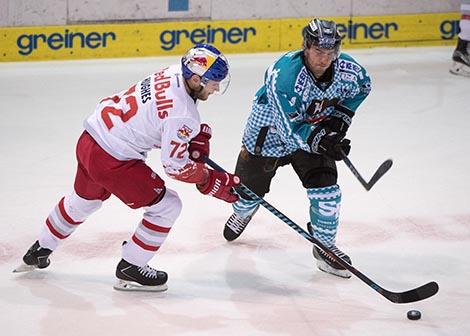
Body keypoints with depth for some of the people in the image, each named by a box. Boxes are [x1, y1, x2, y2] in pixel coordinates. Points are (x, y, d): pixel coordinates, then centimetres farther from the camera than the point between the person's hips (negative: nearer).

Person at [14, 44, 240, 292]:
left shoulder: (173, 74, 0)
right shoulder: (183, 114, -25)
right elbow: (175, 165, -17)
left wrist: (197, 136, 8)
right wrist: (214, 183, -9)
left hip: (89, 139, 9)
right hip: (112, 160, -9)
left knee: (83, 201, 34)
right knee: (166, 206, 2)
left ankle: (39, 252, 53)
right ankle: (130, 270, 13)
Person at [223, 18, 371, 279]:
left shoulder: (345, 68, -22)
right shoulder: (284, 75, -39)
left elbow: (362, 86, 4)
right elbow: (290, 128, -37)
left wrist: (341, 117, -6)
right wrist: (320, 141, -49)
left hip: (314, 128, 3)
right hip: (269, 132, -3)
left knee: (325, 186, -13)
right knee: (249, 189, 14)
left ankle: (325, 246, 6)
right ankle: (242, 213, 52)